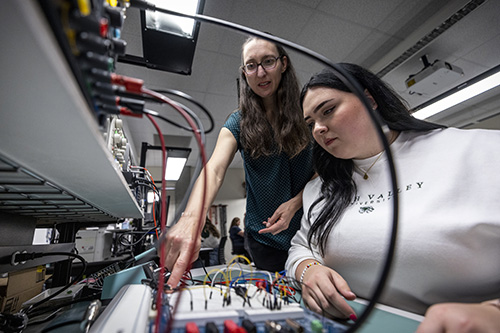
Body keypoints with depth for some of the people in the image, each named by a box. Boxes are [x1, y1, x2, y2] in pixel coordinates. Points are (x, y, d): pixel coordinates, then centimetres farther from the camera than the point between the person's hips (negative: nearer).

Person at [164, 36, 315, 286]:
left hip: (309, 229, 1)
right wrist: (191, 218, -41)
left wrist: (294, 203, -18)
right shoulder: (239, 122, -8)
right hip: (264, 237, 0)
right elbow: (214, 169, -23)